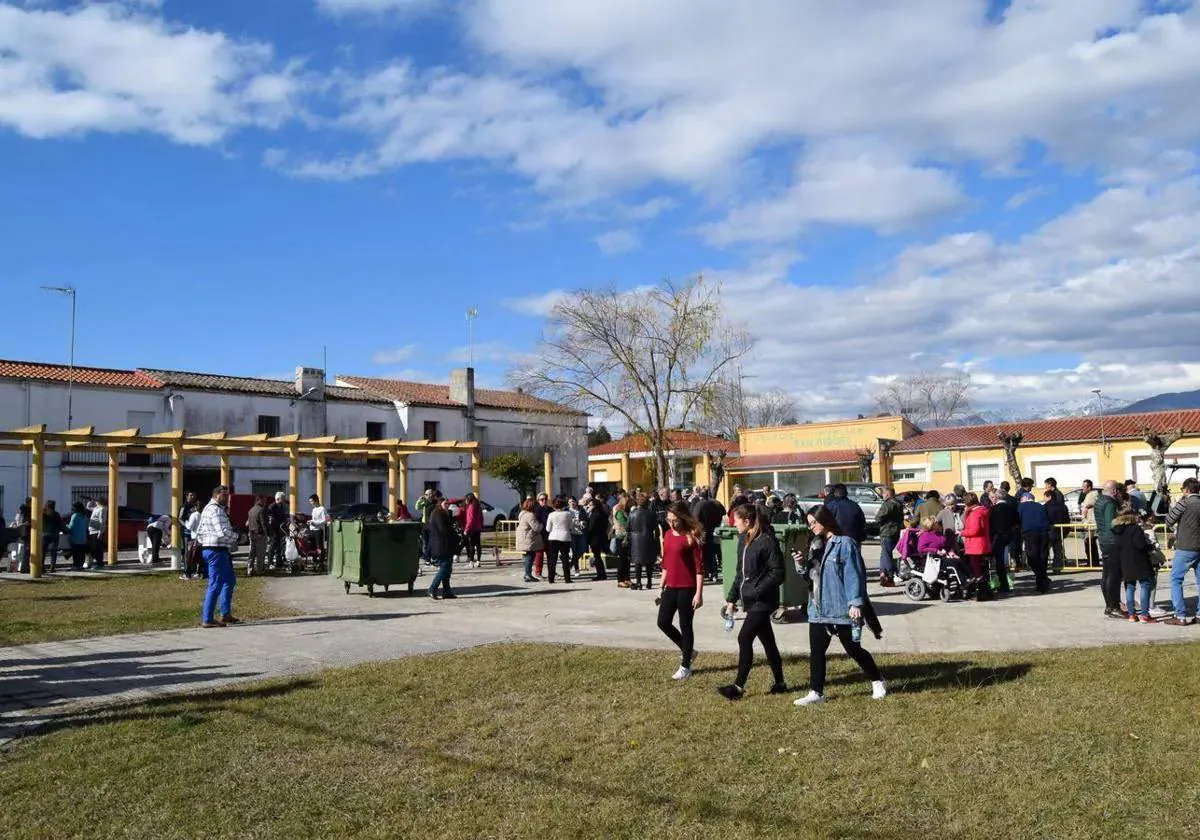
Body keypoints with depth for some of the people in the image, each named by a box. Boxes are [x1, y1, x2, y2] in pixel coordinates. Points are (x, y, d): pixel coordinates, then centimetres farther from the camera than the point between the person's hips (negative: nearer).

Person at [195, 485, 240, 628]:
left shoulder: (209, 508, 19)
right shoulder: (215, 510, -15)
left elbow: (199, 531, 23)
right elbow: (223, 532, -24)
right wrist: (236, 536, -8)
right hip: (216, 551, -11)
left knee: (229, 581, 17)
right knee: (215, 585, -7)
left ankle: (226, 614, 22)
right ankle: (207, 619, -3)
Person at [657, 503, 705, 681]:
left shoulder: (692, 536, -12)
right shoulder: (668, 535, 9)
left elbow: (699, 567, -13)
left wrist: (699, 593, -16)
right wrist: (662, 588, 17)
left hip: (687, 588, -7)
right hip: (671, 587, 7)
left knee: (685, 626, 1)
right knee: (663, 622, 6)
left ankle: (685, 666, 13)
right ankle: (687, 650, 28)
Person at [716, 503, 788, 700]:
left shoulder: (767, 542, -15)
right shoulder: (743, 541, 10)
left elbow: (777, 573, -17)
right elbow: (740, 572, 18)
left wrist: (758, 591, -20)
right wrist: (732, 598, 17)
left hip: (762, 601, -8)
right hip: (751, 600, 8)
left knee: (744, 638, -10)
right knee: (767, 641, 15)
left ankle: (738, 686, -4)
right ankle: (779, 683, 25)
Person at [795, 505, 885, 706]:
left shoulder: (845, 544, -12)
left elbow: (854, 575, -16)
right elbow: (810, 574, 19)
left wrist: (855, 603, -22)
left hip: (840, 609, -7)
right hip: (818, 609, 7)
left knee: (853, 649, 7)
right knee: (816, 651, 6)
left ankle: (878, 682, 27)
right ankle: (816, 692, 13)